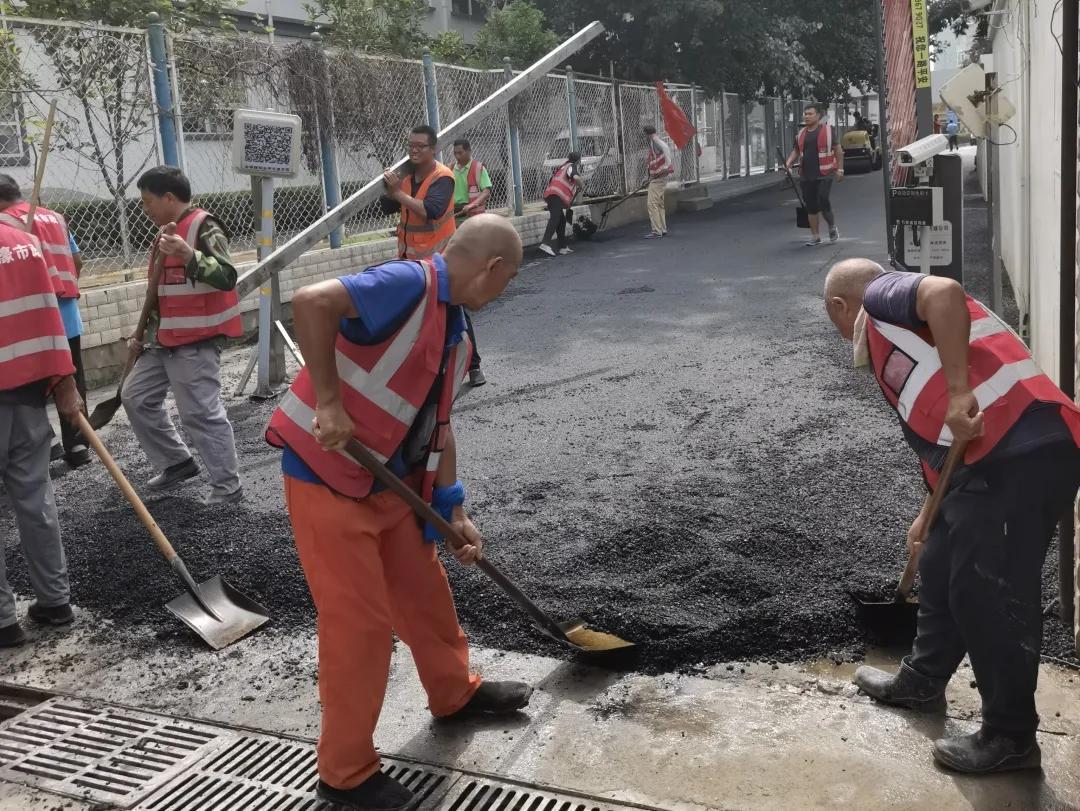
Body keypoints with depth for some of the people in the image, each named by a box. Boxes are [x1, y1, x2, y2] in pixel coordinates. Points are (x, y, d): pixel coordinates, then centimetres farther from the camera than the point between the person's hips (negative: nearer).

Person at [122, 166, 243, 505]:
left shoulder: (204, 228, -13)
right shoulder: (167, 233, 16)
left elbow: (227, 277, -28)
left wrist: (189, 255, -42)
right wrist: (144, 333, 18)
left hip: (197, 341, -10)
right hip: (165, 340, 10)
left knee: (201, 413, -9)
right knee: (136, 397, 15)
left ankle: (227, 486, 2)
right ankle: (177, 462, 26)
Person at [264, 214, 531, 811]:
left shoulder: (455, 333, 10)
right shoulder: (409, 283, -19)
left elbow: (436, 427, 15)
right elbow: (310, 301, -32)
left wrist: (454, 512, 13)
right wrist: (328, 402, -29)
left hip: (390, 482, 9)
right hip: (326, 478, -9)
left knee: (425, 592, 21)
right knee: (359, 621, -1)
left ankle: (456, 693, 46)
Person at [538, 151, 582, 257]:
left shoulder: (563, 167, 31)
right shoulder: (572, 166, 5)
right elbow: (576, 178, -16)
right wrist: (580, 186, 4)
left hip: (550, 194, 9)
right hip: (556, 195, -9)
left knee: (562, 220, 13)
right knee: (555, 218, -21)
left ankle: (563, 247, 14)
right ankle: (545, 243, -38)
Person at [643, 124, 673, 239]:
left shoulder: (655, 140, -14)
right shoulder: (654, 141, 15)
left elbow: (666, 148, -31)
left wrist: (667, 165, -32)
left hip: (658, 177, -11)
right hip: (657, 177, 11)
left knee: (652, 203, -12)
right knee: (659, 203, 17)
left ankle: (657, 231, -13)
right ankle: (663, 229, 23)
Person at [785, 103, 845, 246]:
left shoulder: (827, 130, -2)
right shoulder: (801, 134, 11)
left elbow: (838, 150, 0)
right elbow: (796, 151, 20)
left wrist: (840, 169, -5)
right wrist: (789, 162, 0)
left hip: (824, 175, -5)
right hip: (806, 176, 5)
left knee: (823, 201, -15)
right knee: (810, 206, 6)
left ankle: (832, 227, 12)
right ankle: (815, 236, 16)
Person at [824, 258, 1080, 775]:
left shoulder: (882, 300, 4)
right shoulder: (900, 340, 30)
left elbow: (945, 293, -19)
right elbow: (934, 435, 34)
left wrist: (959, 392, -22)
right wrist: (930, 514, 41)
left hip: (1020, 456, -10)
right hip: (1006, 456, 10)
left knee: (988, 595, 0)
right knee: (942, 570, 21)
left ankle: (1011, 737, 15)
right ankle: (921, 682, 40)